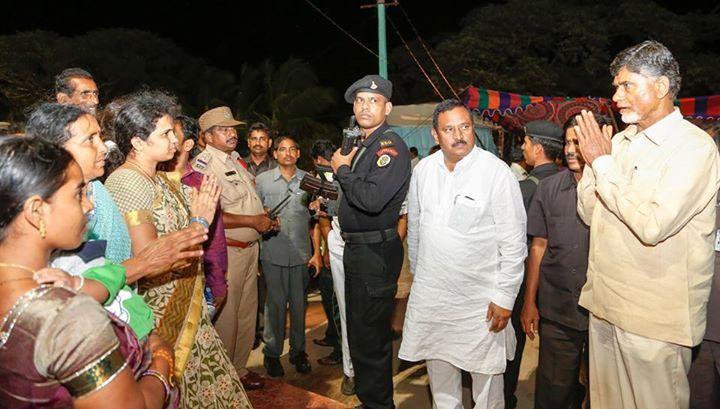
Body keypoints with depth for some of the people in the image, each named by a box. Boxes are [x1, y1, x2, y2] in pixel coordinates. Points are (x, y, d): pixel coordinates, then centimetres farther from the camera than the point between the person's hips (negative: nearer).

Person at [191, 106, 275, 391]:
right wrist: (254, 221, -18)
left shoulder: (235, 160, 13)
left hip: (249, 247, 9)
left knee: (247, 313, 18)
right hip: (227, 252, -9)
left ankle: (240, 369, 33)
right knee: (226, 316, 3)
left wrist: (265, 219, 6)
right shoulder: (203, 165, -15)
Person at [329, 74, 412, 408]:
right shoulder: (362, 145, 14)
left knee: (370, 336, 1)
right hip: (355, 249, 10)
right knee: (358, 329, 22)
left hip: (377, 252, -10)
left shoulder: (391, 146, -16)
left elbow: (372, 199, -29)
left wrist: (343, 170, -16)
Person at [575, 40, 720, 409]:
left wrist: (602, 162, -19)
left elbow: (652, 225, -26)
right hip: (605, 303, 7)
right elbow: (590, 214, 8)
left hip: (654, 317, -6)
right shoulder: (620, 140, 6)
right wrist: (593, 160, -6)